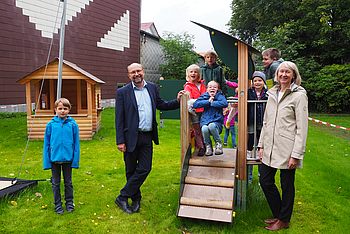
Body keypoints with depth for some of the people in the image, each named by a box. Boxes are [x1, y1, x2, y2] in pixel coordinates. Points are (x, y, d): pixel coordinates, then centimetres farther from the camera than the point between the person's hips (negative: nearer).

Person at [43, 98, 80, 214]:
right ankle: (58, 204, 28)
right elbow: (46, 144, 0)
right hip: (54, 159, 1)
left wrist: (75, 160, -4)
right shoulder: (51, 125, -6)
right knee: (56, 183, 13)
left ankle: (69, 202, 30)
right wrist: (46, 161, -2)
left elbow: (76, 143, -2)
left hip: (68, 158, 0)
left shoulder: (73, 124, -7)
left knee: (68, 182, 15)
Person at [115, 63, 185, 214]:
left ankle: (123, 197, 17)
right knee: (131, 171, 9)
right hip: (131, 137, -4)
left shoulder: (152, 88, 8)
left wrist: (177, 101, 7)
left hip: (147, 137, 4)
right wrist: (120, 141, -11)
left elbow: (161, 105, 21)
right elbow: (119, 118, -6)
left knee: (145, 169, 3)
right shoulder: (122, 92, -4)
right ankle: (136, 199, 28)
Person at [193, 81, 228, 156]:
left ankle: (219, 144, -8)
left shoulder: (220, 96, 4)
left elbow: (225, 103, -18)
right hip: (205, 121, 2)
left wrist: (212, 103, -13)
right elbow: (195, 104, -6)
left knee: (211, 126, -35)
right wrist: (208, 101, -11)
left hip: (216, 122, -2)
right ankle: (208, 146, -2)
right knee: (204, 129, -31)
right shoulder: (204, 96, 9)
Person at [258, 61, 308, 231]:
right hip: (270, 148, 6)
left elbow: (302, 128, -12)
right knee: (265, 181, 12)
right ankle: (277, 214, 33)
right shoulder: (272, 94, 10)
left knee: (287, 185, 8)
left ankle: (284, 220, 28)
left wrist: (296, 154, -16)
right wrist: (261, 145, 11)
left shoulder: (299, 95, -8)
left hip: (287, 150, -6)